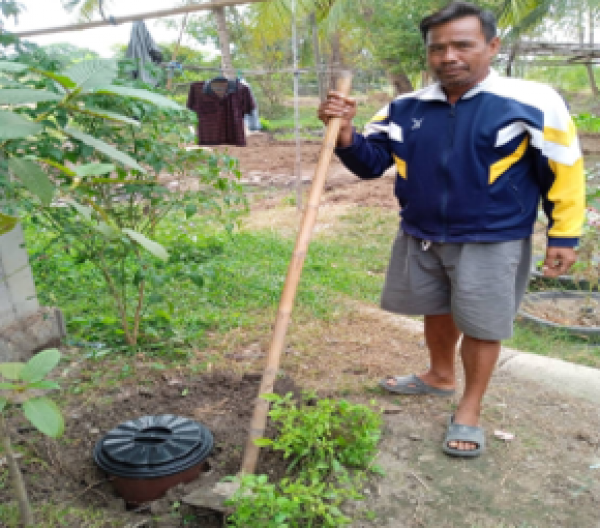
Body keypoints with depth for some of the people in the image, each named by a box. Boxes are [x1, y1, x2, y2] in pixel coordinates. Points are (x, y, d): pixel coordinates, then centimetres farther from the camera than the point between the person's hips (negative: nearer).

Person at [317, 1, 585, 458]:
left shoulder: (532, 102, -13)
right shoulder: (406, 108, -1)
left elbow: (564, 170, -6)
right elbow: (370, 163, 1)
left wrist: (564, 235, -5)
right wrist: (344, 131, -19)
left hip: (491, 243, -4)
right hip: (420, 238, 5)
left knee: (481, 326, 6)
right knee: (437, 311, 21)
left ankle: (470, 409, 26)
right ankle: (440, 376, 46)